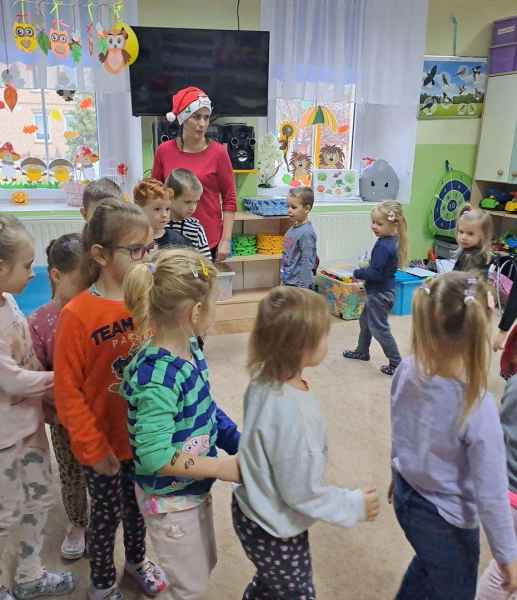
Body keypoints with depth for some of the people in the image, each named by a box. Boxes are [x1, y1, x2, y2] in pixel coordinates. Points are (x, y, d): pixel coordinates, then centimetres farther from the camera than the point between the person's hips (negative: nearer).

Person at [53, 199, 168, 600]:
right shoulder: (77, 315, -21)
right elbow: (68, 391, -15)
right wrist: (93, 448, -11)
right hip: (104, 443, -4)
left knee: (138, 504, 25)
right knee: (107, 515, 17)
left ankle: (137, 559, 53)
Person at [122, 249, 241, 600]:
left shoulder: (191, 348, -7)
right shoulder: (157, 376, -33)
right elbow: (155, 458, -30)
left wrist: (238, 442, 0)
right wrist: (222, 467, -23)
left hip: (195, 488, 8)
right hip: (169, 498, -8)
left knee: (204, 565, 28)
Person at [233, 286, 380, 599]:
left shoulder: (264, 381, -12)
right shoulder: (292, 415, -38)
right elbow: (302, 493, -27)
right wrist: (354, 505, -11)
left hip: (254, 511, 8)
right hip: (275, 531, -7)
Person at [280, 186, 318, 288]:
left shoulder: (306, 233, -19)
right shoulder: (293, 228, 7)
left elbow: (307, 263, -20)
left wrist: (303, 287, -19)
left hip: (298, 284, -9)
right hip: (288, 281, 9)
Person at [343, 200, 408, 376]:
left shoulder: (383, 246, -27)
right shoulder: (393, 241, 2)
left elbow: (374, 273, -28)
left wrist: (357, 273, -12)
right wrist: (363, 272, 4)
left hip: (379, 294, -10)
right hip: (381, 291, 10)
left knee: (379, 328, 1)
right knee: (365, 320, 25)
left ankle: (396, 364, 10)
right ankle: (362, 352, 43)